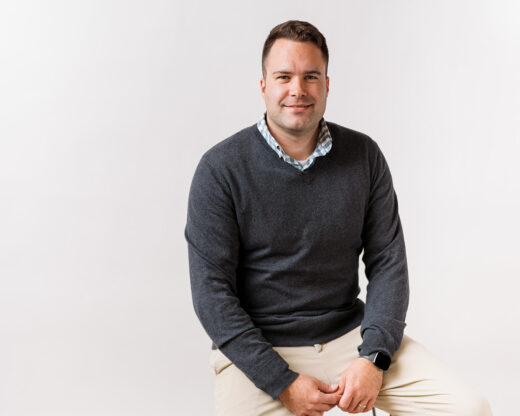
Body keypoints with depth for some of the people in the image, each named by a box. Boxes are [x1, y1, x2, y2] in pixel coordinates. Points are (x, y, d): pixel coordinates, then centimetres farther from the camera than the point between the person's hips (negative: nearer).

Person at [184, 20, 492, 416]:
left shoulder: (364, 156, 1)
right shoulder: (221, 169, -9)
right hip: (257, 347, -2)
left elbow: (388, 263, 3)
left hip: (351, 334, 2)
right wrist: (282, 382, -15)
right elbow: (211, 290, -10)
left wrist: (373, 358, -11)